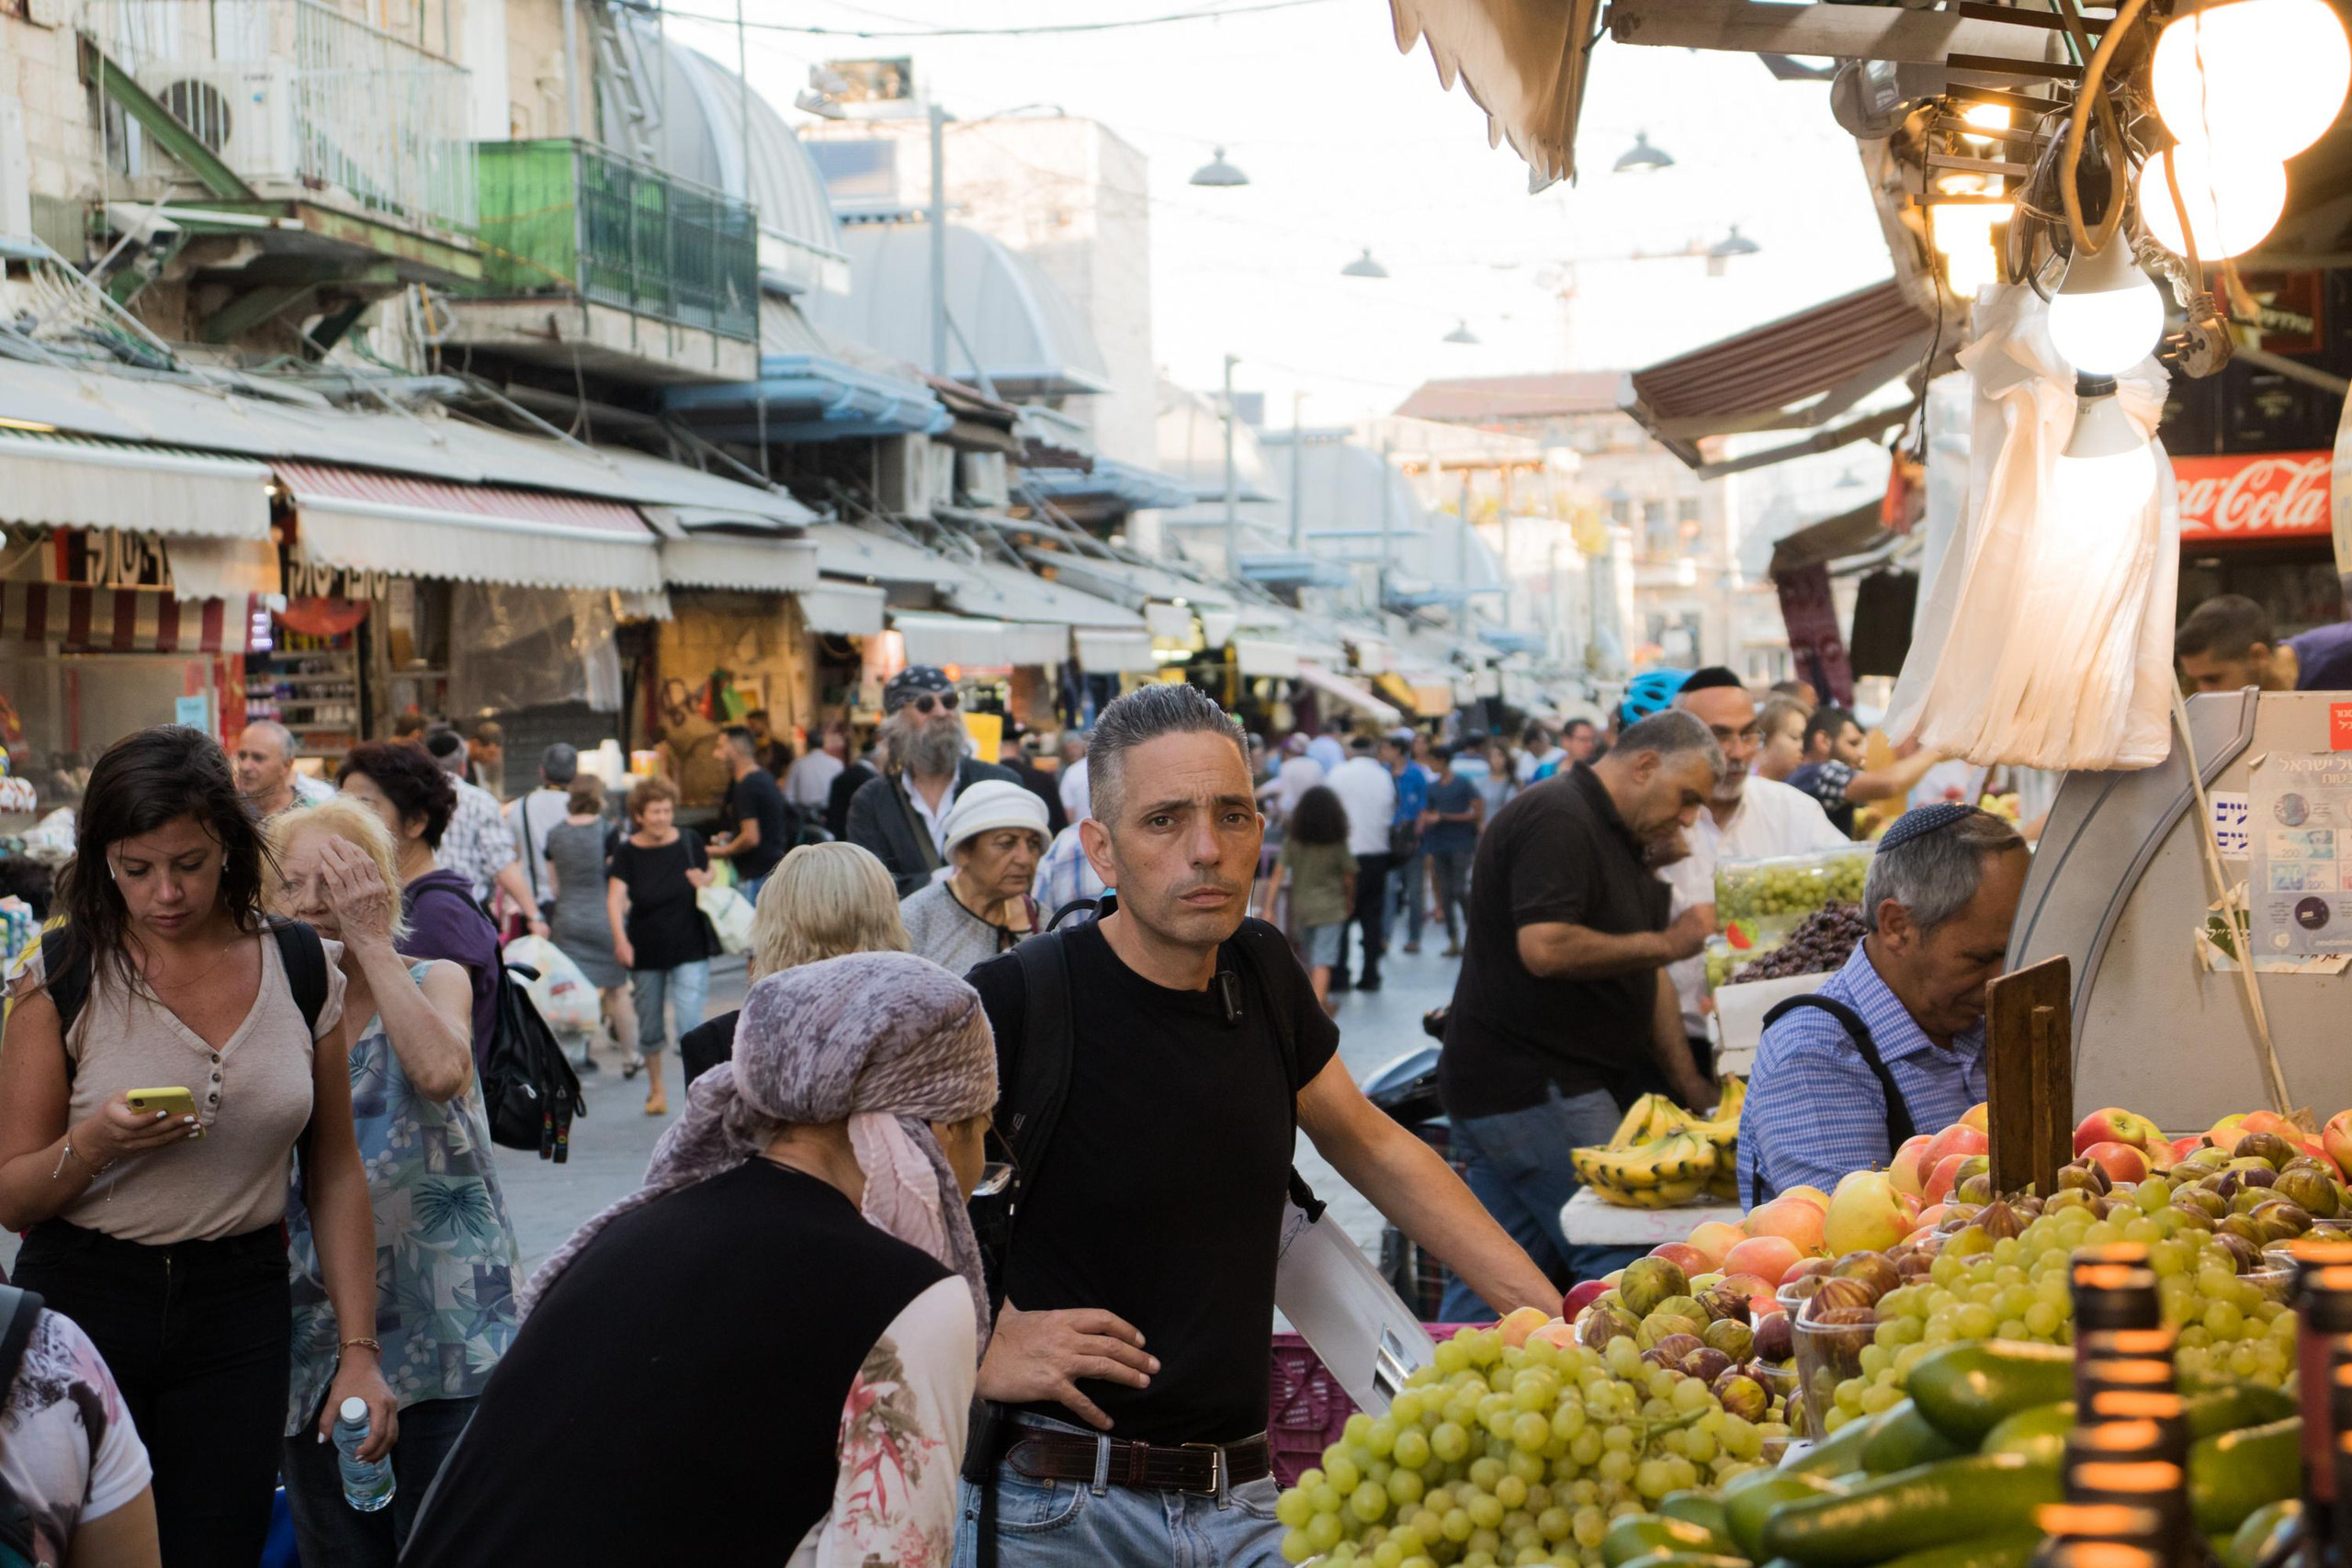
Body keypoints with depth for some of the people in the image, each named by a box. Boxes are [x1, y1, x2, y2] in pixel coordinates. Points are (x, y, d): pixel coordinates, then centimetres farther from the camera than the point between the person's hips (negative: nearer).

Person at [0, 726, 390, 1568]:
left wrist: (359, 1352, 1)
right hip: (82, 1300, -1)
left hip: (240, 1308, 1)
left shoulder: (301, 968, 1)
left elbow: (335, 1174, 6)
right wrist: (95, 1142, -24)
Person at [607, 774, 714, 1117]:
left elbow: (709, 872, 15)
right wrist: (620, 939, -35)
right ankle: (656, 1088, 35)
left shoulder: (689, 841, -3)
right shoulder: (627, 852, -8)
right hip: (646, 952, 1)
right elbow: (615, 898, -19)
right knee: (650, 1027, 14)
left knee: (690, 1023, -13)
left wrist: (705, 881, -10)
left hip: (690, 950, -1)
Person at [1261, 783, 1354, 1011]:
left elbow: (1278, 875, -8)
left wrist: (1268, 908, -8)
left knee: (1311, 958, 19)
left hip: (1300, 907, 3)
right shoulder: (1338, 844, -8)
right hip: (1329, 907, -3)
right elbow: (1348, 878, -1)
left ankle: (1320, 1001, 34)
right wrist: (1349, 899, 19)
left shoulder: (1292, 841, -4)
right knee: (1323, 960, -5)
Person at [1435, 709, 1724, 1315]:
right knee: (1623, 1270, -10)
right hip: (1536, 1087, -10)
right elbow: (1544, 948, -26)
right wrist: (1665, 942, -15)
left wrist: (1691, 1085, 14)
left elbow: (1642, 978, 22)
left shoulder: (1615, 836, 20)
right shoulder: (1557, 818, -14)